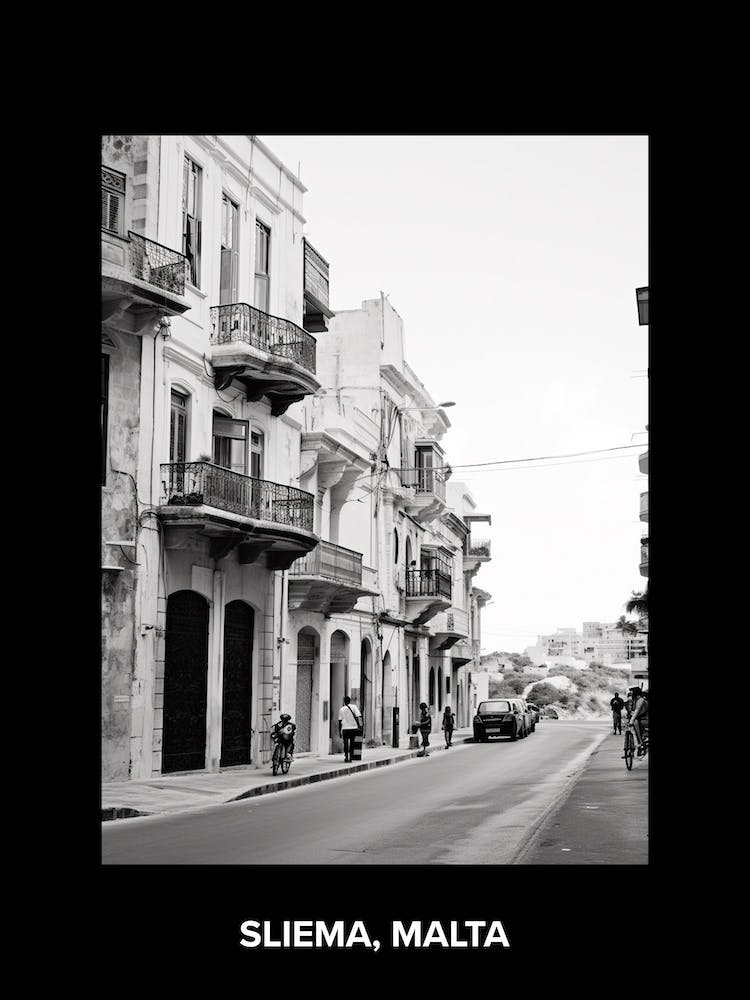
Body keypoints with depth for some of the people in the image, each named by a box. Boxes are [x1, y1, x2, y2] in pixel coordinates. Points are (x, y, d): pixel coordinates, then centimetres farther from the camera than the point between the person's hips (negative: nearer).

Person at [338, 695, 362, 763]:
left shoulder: (341, 709, 4)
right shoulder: (353, 707, 0)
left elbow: (340, 721, 5)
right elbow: (358, 716, -9)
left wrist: (339, 731, 10)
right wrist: (360, 725, -6)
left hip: (345, 729, 0)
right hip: (353, 727, 0)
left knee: (346, 743, 7)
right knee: (352, 743, 11)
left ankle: (346, 757, -6)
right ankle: (350, 757, 12)